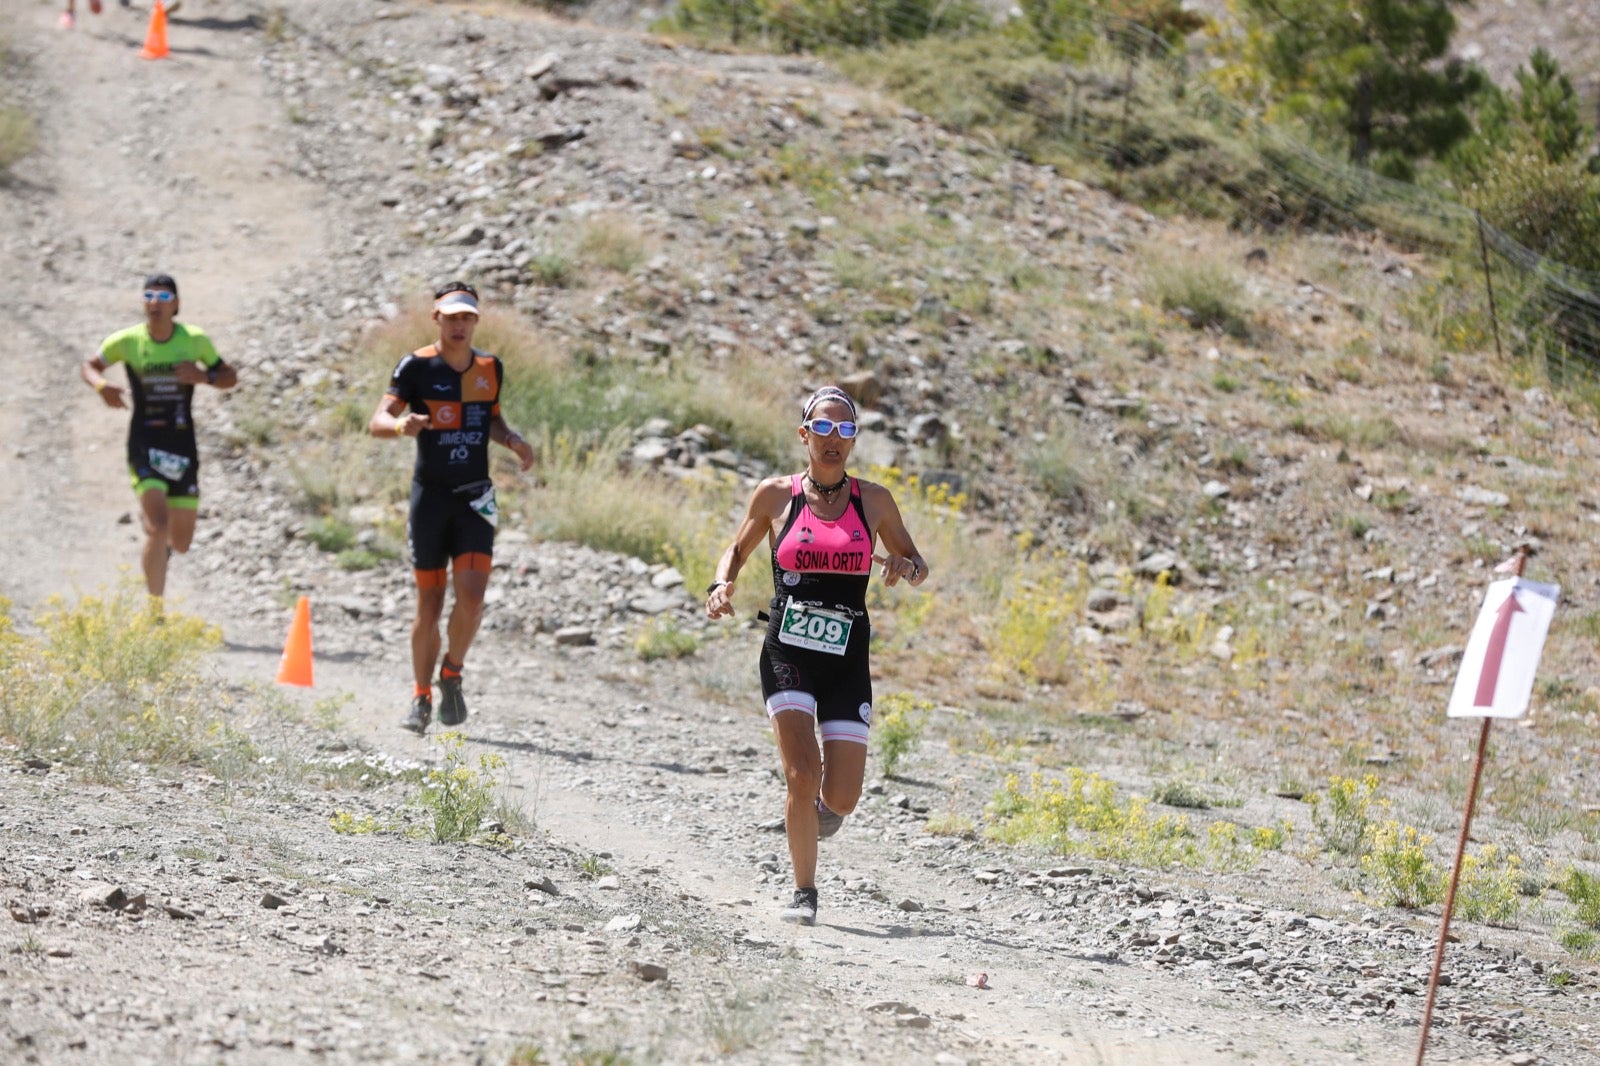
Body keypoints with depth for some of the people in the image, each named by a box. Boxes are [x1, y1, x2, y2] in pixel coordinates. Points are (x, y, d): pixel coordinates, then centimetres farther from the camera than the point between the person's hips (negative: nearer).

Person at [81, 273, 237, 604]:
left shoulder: (195, 340, -3)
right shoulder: (127, 341, -6)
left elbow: (230, 377, 7)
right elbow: (89, 366, 8)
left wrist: (205, 377, -15)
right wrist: (101, 385, -14)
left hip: (182, 446, 2)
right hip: (144, 444, -2)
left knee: (180, 543, 7)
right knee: (158, 528, -20)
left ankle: (156, 529, 46)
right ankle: (156, 609, -9)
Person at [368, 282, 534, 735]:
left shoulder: (490, 368, 8)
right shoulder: (417, 366, -5)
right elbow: (377, 421, -12)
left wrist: (513, 440, 3)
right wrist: (401, 425, -35)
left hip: (475, 498, 2)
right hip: (430, 495, -2)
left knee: (472, 595, -14)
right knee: (429, 603, 2)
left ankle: (452, 673, 11)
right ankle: (421, 697, 17)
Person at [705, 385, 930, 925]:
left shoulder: (874, 501, 5)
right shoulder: (776, 495, 3)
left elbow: (917, 565, 15)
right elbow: (739, 548, 18)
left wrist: (906, 566, -9)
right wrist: (721, 585, -3)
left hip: (847, 661, 2)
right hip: (787, 656, -2)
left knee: (841, 797, -3)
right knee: (802, 776, -18)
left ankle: (821, 807, 35)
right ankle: (804, 892, -3)